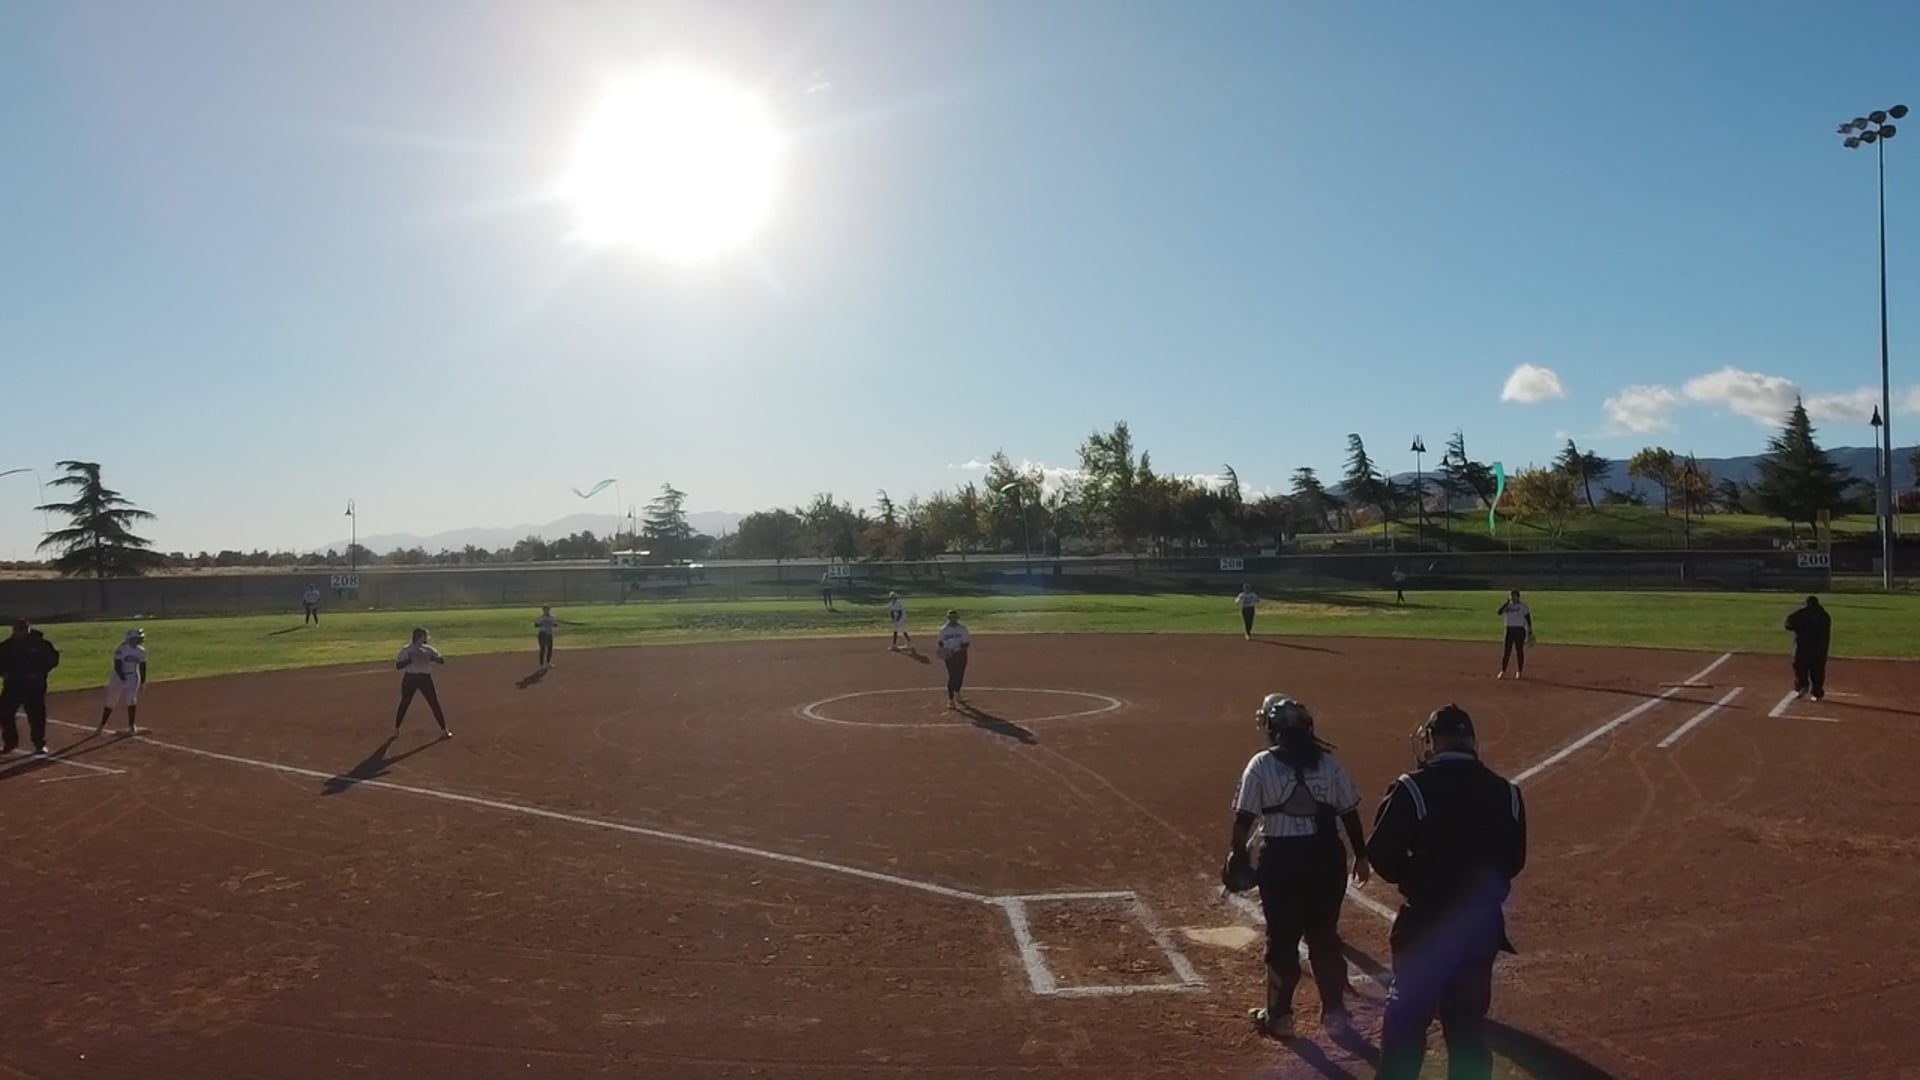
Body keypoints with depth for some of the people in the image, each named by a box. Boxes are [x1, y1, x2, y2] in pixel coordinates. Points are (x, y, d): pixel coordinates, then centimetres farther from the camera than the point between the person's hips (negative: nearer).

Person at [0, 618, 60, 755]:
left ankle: (40, 744, 10)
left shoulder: (40, 643, -6)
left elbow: (53, 658, -4)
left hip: (34, 686, -3)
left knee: (36, 715, -2)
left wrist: (40, 672, -14)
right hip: (12, 685, 3)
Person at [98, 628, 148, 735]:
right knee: (111, 702, 5)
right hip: (119, 677, -2)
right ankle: (102, 725, 18)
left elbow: (142, 666, 7)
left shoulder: (141, 651, -1)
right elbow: (117, 666, -18)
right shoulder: (121, 650, -15)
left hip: (133, 678, 2)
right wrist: (123, 678, -26)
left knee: (131, 701, -6)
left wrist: (143, 681, 8)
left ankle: (131, 726, 3)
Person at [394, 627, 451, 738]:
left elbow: (442, 660, -2)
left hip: (425, 678, 2)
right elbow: (398, 665, -10)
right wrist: (410, 659, -24)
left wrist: (432, 658, -22)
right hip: (410, 678, -2)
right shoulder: (406, 650, -2)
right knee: (404, 704, 5)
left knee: (434, 704, 0)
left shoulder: (428, 649, 6)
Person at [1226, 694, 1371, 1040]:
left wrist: (1237, 853, 5)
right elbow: (1350, 813, 3)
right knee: (1324, 936, 15)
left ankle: (1280, 1015, 18)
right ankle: (1334, 1012, 22)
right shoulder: (1327, 762, 0)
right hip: (1325, 857, 3)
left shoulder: (1261, 765, -8)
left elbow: (1245, 816, -8)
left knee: (1282, 939, 9)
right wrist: (1360, 856, 13)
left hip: (1280, 859, -2)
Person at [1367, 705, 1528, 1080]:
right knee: (1469, 1028, 16)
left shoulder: (1413, 789, -15)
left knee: (1404, 1025, 9)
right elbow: (1513, 862, 9)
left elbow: (1383, 858, -12)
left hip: (1426, 925, -4)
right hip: (1482, 925, 4)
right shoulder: (1505, 793, -1)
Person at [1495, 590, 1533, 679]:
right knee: (1506, 651, 2)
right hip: (1509, 630, 3)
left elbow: (1528, 620, -3)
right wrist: (1507, 602, -13)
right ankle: (1503, 671, 6)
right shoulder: (1507, 606, 6)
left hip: (1520, 630, -3)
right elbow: (1499, 612, -11)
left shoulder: (1523, 607, -4)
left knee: (1519, 651, 2)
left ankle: (1520, 672, 13)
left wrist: (1530, 633, -8)